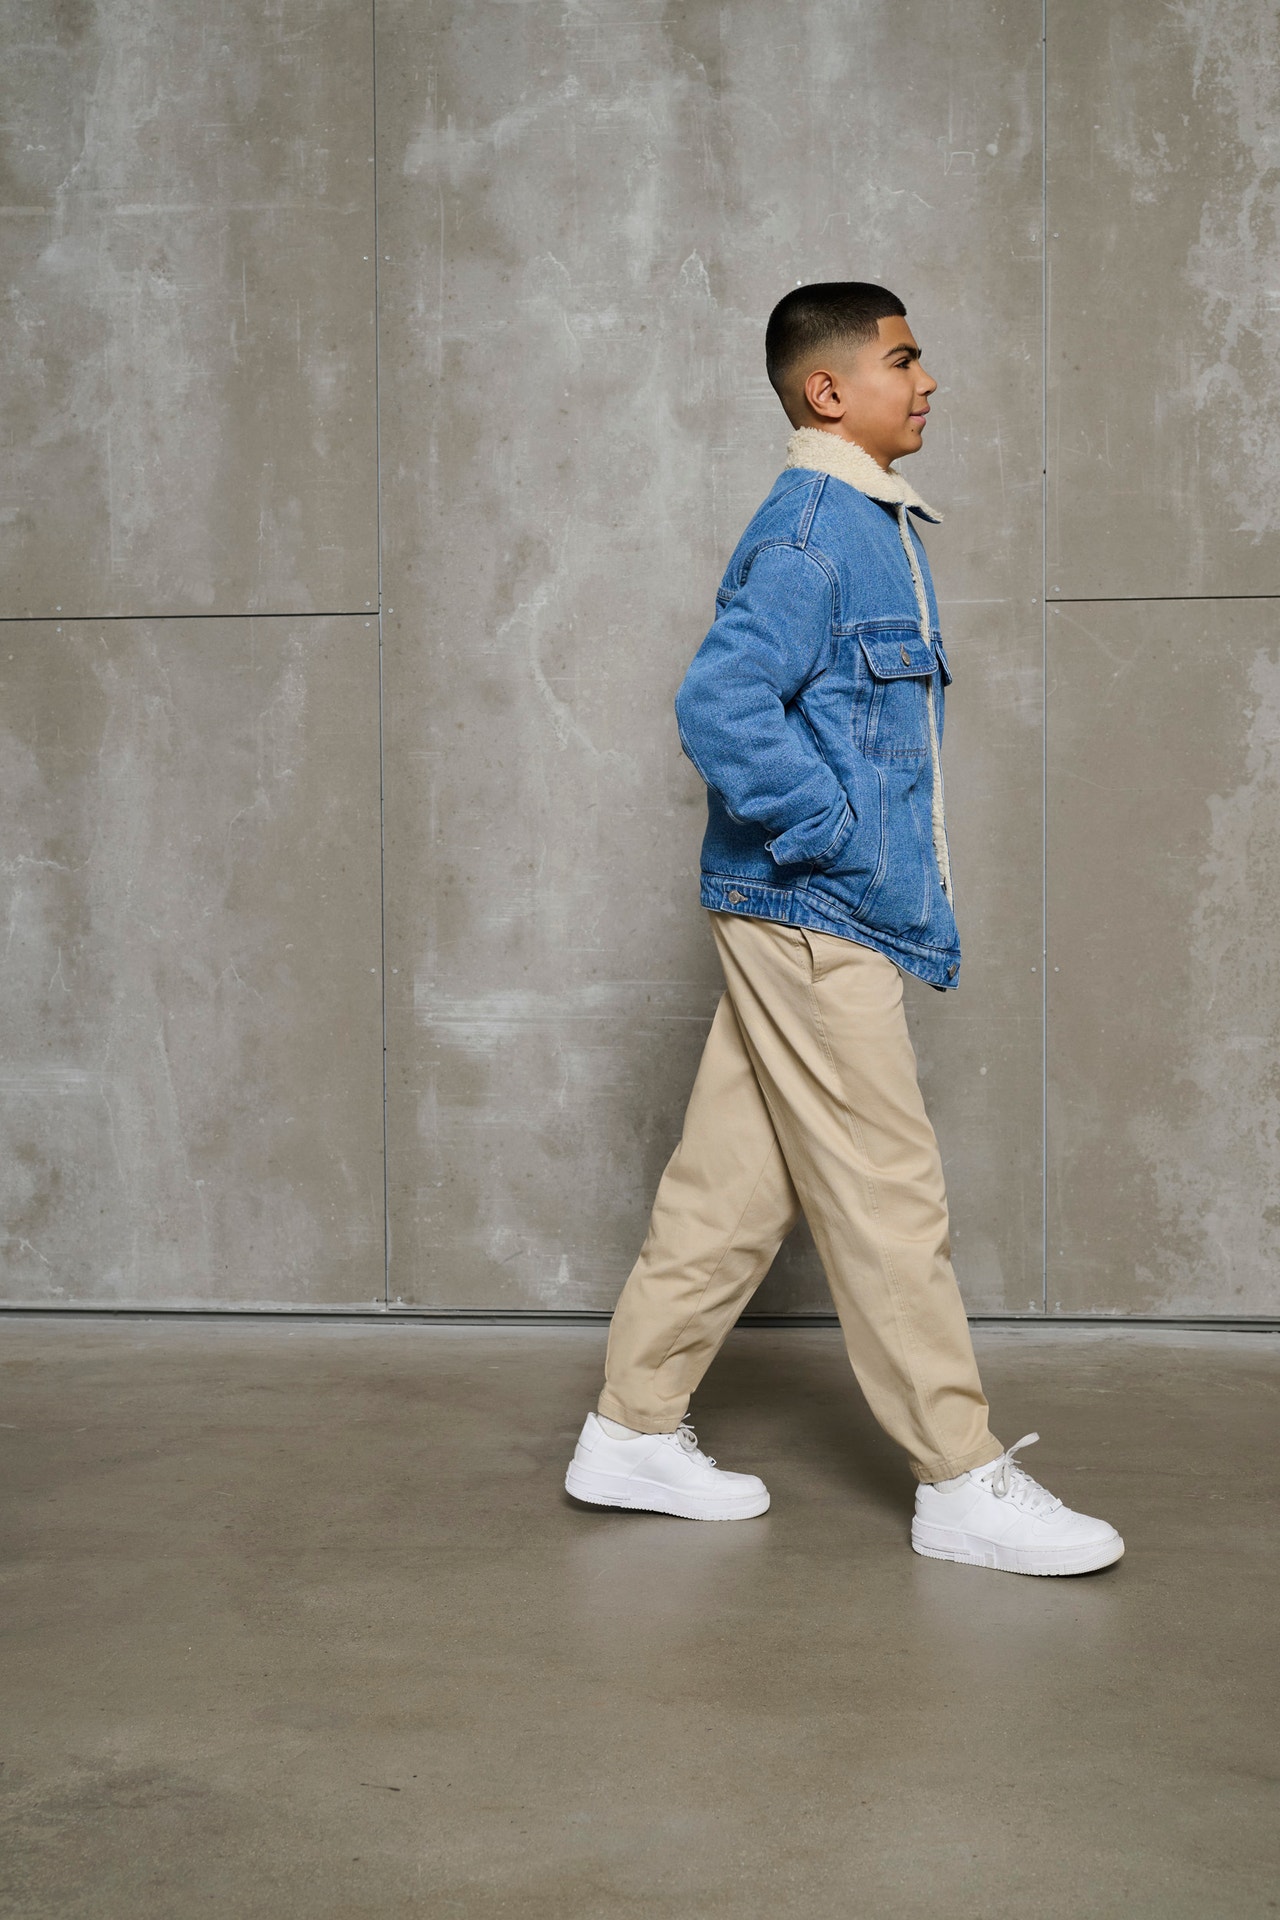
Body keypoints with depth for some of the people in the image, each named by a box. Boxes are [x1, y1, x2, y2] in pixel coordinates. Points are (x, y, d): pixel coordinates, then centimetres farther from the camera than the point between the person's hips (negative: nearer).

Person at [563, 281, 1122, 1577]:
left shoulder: (867, 524, 18)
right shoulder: (813, 532, -14)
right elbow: (721, 705, -25)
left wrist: (916, 898, 17)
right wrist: (836, 840, -18)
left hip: (805, 919, 10)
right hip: (811, 916, -10)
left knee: (734, 1182, 13)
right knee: (888, 1199, -3)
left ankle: (633, 1433, 22)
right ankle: (961, 1483, 7)